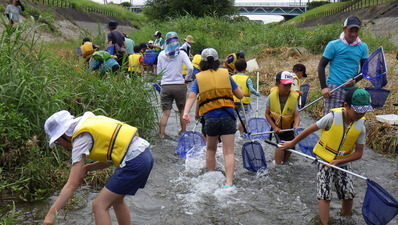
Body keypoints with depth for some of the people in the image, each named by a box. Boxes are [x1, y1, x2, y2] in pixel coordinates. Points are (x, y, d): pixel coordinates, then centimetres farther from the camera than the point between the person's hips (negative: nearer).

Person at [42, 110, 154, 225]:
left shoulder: (81, 138, -7)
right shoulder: (91, 120, 16)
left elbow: (72, 184, -9)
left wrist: (51, 212, -5)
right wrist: (86, 168, 12)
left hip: (134, 162, -9)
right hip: (145, 154, 9)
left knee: (99, 206, -1)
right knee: (116, 199, 25)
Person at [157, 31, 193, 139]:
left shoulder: (161, 54, 3)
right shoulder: (181, 53, -2)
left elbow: (158, 72, 6)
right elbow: (191, 68, -11)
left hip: (165, 86, 1)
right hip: (179, 85, -1)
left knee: (165, 112, 4)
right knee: (182, 111, 15)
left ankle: (161, 134, 1)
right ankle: (184, 132, 26)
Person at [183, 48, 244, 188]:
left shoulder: (199, 78, 8)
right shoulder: (225, 74, 7)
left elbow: (191, 97, -7)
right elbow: (240, 95, 10)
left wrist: (186, 113, -17)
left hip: (210, 117, 1)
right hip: (227, 116, -1)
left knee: (211, 149, 21)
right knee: (229, 151, -1)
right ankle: (229, 182, -10)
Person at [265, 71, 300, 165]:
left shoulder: (294, 98, -19)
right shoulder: (271, 97, -20)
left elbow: (296, 116, -21)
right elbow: (267, 114, -12)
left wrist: (296, 126, -41)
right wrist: (274, 127, -18)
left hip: (289, 126, 2)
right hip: (277, 126, -2)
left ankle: (284, 163, 29)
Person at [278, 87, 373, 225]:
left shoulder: (360, 127, -10)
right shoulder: (333, 117, -21)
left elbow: (358, 153, -6)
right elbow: (310, 130, -12)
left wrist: (338, 161, -19)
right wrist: (292, 143, -4)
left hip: (343, 164, 4)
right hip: (325, 162, -3)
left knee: (349, 195, 6)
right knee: (325, 195, -10)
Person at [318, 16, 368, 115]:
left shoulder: (363, 47, 11)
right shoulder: (333, 45, -1)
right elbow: (321, 66, 0)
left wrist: (355, 80, -7)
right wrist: (324, 87, -11)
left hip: (351, 89, 5)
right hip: (334, 88, -4)